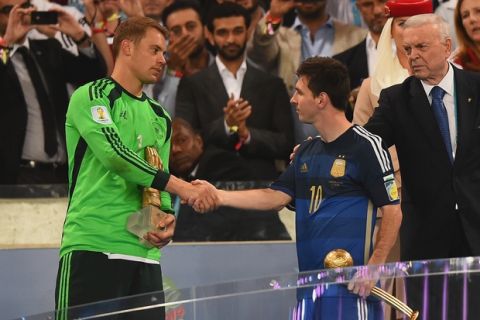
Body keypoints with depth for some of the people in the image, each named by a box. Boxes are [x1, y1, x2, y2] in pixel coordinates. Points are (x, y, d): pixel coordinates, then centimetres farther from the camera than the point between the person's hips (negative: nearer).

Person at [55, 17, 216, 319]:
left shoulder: (160, 118, 22)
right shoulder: (92, 96, 0)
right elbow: (114, 153, -15)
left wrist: (164, 217, -2)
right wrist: (180, 186, -19)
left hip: (144, 253, 7)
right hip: (91, 247, -7)